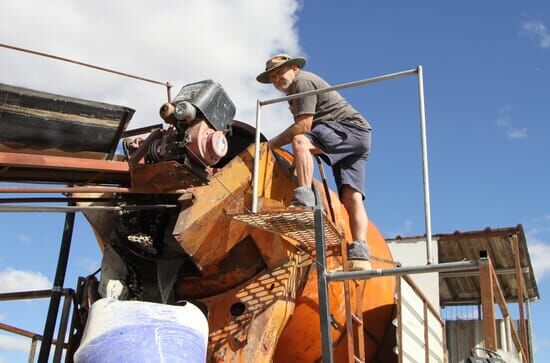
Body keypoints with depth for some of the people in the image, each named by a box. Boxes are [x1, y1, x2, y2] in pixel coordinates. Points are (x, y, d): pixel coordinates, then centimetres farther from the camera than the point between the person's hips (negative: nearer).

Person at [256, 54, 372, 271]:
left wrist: (273, 144, -10)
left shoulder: (302, 81, -5)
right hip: (355, 139, 10)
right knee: (351, 197, -7)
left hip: (352, 127, -10)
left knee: (300, 141, -30)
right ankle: (360, 254, -19)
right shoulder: (295, 90, 27)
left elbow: (303, 126, -15)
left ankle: (304, 200, -42)